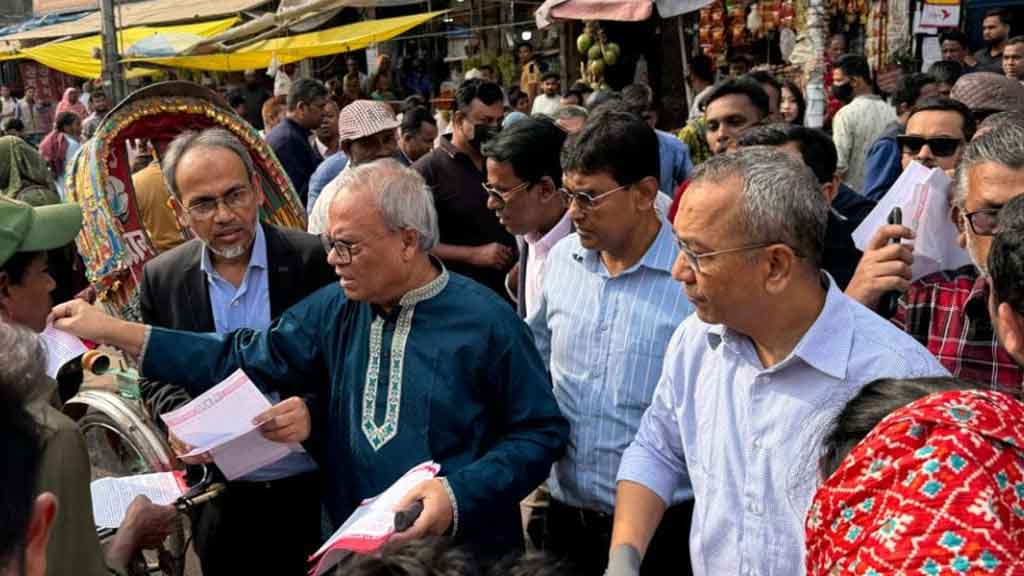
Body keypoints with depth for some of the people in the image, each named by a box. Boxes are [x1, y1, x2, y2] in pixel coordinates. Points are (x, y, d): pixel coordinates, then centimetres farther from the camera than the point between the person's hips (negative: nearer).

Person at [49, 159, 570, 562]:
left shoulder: (485, 322, -15)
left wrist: (459, 493, -24)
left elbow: (542, 432, -11)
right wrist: (112, 331, -4)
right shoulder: (335, 309, -1)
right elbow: (243, 359, 0)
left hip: (467, 552, -4)